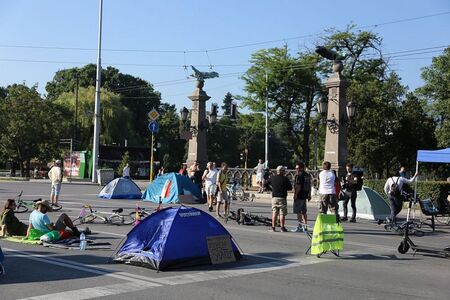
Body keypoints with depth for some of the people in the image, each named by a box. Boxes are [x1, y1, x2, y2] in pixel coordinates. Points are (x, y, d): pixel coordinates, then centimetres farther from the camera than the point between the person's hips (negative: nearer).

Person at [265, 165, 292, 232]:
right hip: (282, 198, -4)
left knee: (274, 213, 9)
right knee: (282, 213, 1)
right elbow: (290, 188, -1)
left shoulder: (272, 178, 4)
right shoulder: (285, 179, -6)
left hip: (274, 197, 4)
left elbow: (265, 184, 11)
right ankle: (282, 227, 1)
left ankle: (273, 227, 8)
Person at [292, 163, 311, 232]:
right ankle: (305, 227, 17)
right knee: (304, 212, 14)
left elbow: (298, 186, -21)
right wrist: (309, 195, 21)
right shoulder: (308, 175, 13)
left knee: (298, 212, -3)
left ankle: (300, 227, -2)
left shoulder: (299, 175, -15)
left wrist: (295, 194, -18)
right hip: (305, 195, 9)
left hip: (299, 196, -9)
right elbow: (309, 186, 17)